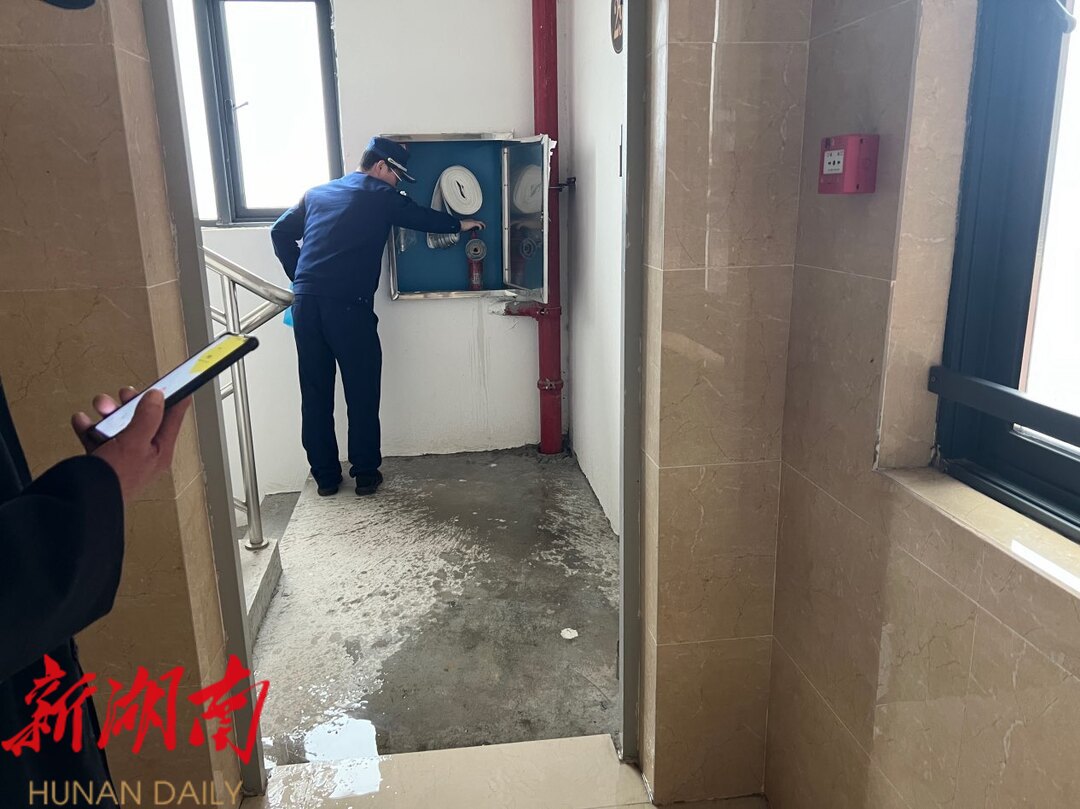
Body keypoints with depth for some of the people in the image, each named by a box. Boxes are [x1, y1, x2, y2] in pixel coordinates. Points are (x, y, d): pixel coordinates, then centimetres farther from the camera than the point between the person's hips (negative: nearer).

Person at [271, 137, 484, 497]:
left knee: (315, 394, 10)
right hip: (349, 305, -5)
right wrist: (459, 224, 31)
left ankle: (325, 477, 18)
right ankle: (366, 474, 14)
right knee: (362, 393, 6)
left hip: (306, 303, 5)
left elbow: (280, 232, 17)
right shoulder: (381, 196, 5)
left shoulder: (317, 193, 20)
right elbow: (421, 217, 15)